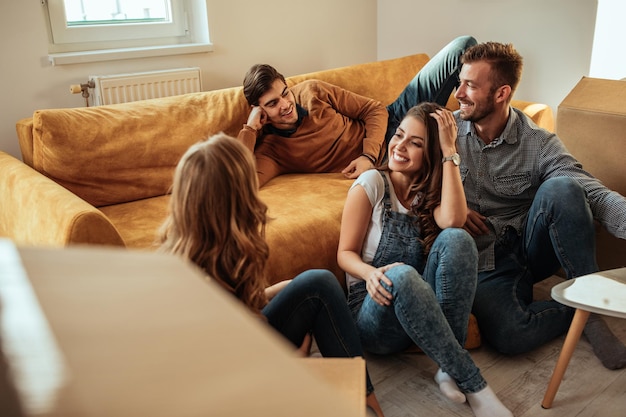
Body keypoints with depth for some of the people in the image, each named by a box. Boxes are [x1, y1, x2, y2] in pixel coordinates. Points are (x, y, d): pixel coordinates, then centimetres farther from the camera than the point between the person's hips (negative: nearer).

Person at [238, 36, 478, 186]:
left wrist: (369, 155, -18)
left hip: (387, 126, 5)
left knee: (463, 46, 0)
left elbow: (375, 111, 0)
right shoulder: (268, 148, -13)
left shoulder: (311, 91, -5)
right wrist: (249, 128, -27)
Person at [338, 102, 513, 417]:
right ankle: (472, 383, -28)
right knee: (401, 275, -39)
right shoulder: (372, 183, -4)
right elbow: (345, 254, -5)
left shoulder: (430, 192, 7)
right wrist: (371, 274, -28)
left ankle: (449, 367, -23)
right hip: (375, 307, -3)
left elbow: (453, 220, -18)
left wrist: (449, 151, -15)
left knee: (457, 239, -26)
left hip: (424, 308, 3)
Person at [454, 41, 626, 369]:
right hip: (485, 261, 0)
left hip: (530, 248, 0)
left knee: (559, 188, -32)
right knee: (509, 335, -32)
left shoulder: (539, 144, -7)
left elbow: (594, 194, -18)